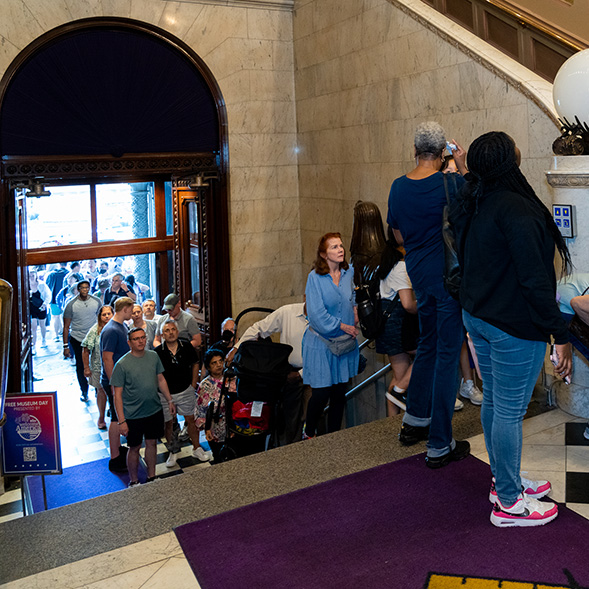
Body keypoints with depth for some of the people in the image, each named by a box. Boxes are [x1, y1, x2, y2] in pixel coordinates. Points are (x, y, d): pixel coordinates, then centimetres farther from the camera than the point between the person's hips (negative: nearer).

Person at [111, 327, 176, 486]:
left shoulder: (153, 356, -2)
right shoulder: (122, 364, -16)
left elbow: (161, 379, 11)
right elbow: (118, 395, -14)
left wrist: (170, 401, 12)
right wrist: (121, 421, -16)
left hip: (155, 411, 4)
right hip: (133, 416, -4)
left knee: (152, 443, 17)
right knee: (134, 448, 9)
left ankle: (151, 477, 34)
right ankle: (134, 482, 27)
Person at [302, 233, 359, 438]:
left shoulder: (348, 272, 4)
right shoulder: (315, 277, -12)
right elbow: (317, 313, -16)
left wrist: (355, 309, 9)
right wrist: (342, 326, -11)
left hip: (345, 342, 5)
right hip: (321, 342, -5)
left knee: (340, 392, 10)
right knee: (321, 393, -4)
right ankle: (308, 433, 21)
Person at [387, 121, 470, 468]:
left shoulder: (398, 187, 1)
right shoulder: (450, 182, -16)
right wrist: (464, 167, 8)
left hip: (419, 276, 6)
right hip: (449, 277, -6)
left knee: (428, 345, 22)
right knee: (447, 355, -1)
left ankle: (414, 422, 33)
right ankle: (439, 446, 5)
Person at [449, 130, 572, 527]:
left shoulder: (469, 206, 7)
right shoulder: (515, 208, -21)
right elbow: (534, 278, -23)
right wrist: (560, 334, -18)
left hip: (477, 316, 9)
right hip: (514, 325, -9)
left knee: (494, 401, 19)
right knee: (510, 410, 2)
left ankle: (504, 481, 36)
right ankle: (509, 502, 17)